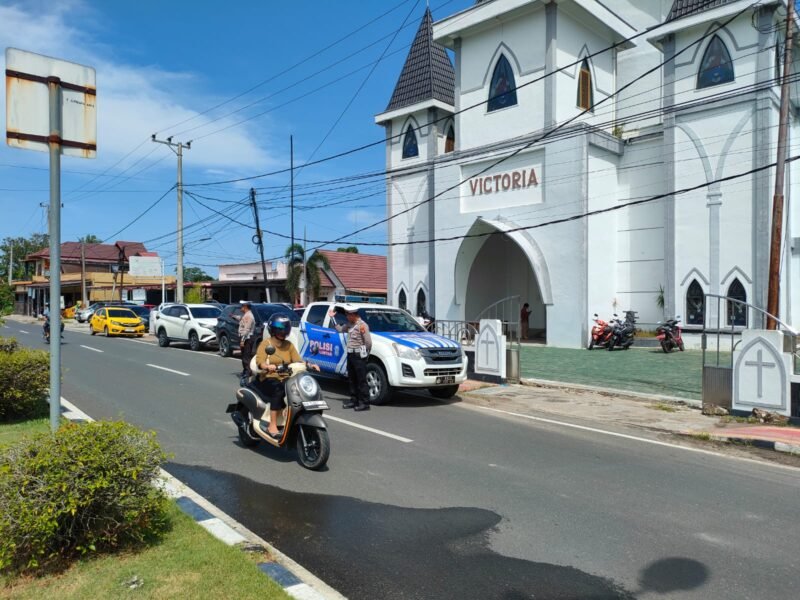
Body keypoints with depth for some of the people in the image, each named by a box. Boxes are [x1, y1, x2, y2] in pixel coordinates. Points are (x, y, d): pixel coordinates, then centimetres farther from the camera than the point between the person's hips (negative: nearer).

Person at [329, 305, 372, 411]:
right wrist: (333, 318, 23)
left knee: (361, 380, -5)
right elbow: (339, 329, 25)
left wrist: (366, 353, -5)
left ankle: (365, 403, -1)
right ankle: (354, 401, 23)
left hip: (359, 355, -9)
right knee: (352, 379, 14)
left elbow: (368, 342, -16)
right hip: (350, 355, 9)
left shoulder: (362, 325, -14)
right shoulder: (349, 324, 12)